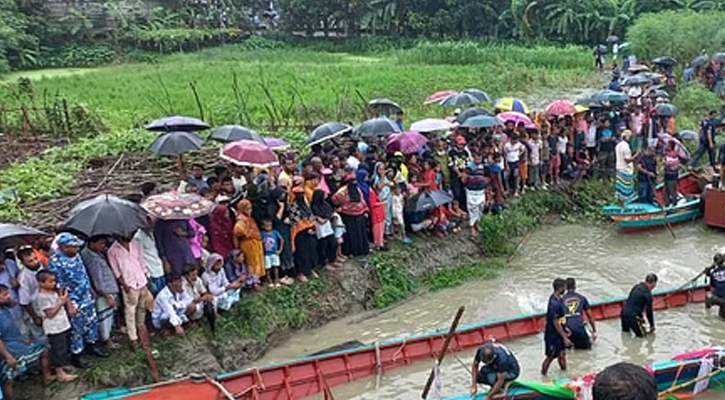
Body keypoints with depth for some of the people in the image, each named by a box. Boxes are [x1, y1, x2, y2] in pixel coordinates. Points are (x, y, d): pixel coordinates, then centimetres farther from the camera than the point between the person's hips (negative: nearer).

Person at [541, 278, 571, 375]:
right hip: (553, 335, -9)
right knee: (551, 356, 7)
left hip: (559, 333, 9)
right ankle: (543, 375, 23)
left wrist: (564, 329, 21)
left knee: (562, 355, 20)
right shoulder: (554, 304, -31)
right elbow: (556, 323, -26)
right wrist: (565, 338, -20)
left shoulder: (558, 298, 0)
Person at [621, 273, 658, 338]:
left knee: (625, 330, 30)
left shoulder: (636, 286, 11)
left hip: (624, 312, 8)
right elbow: (649, 311, -3)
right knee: (641, 335, 5)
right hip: (631, 316, -8)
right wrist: (652, 326, 12)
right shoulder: (647, 294, -12)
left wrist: (640, 317, 32)